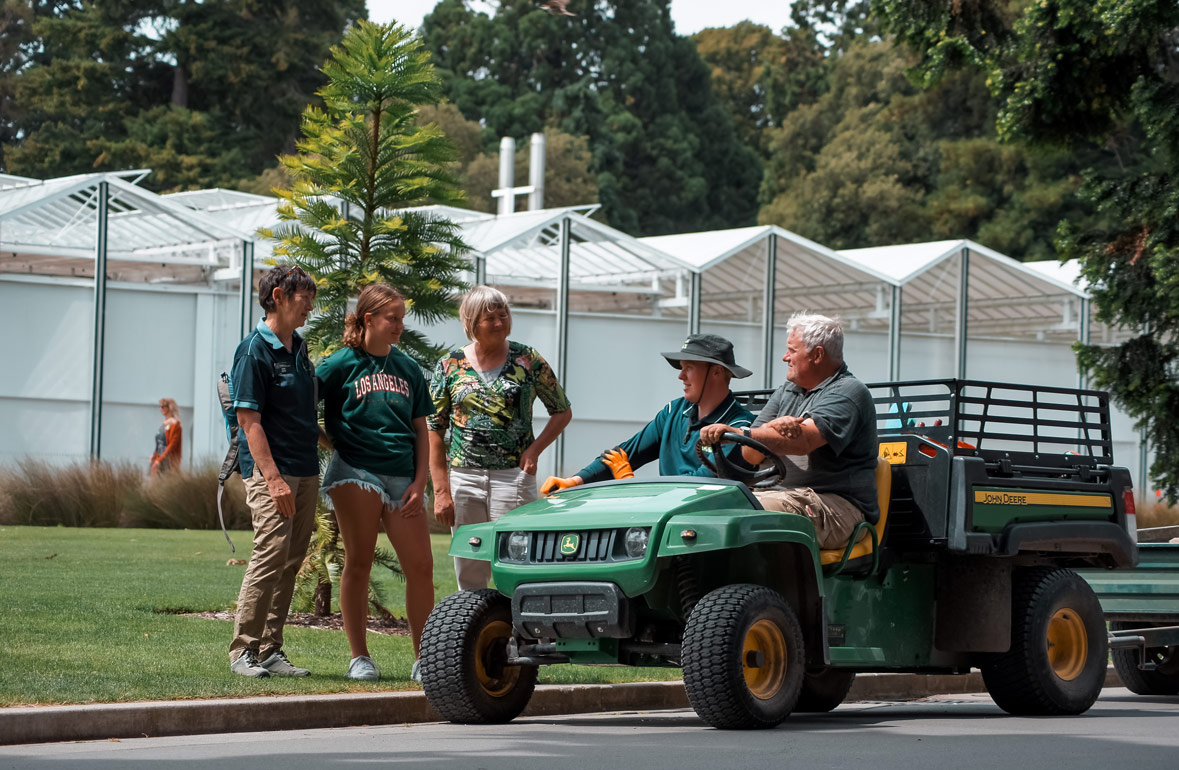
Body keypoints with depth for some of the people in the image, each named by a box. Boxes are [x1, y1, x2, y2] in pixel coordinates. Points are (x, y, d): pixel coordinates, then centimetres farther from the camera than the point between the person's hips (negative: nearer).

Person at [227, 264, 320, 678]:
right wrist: (274, 478, -21)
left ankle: (270, 650, 11)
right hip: (270, 469, -8)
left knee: (291, 562, 7)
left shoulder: (298, 347, 16)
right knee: (272, 553, -14)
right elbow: (249, 419, -15)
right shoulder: (254, 349, -10)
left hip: (305, 470, 8)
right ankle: (243, 650, -8)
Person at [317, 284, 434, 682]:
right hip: (355, 470, -4)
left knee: (420, 565, -2)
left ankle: (423, 659, 6)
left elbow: (421, 431, 15)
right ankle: (359, 657, 0)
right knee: (359, 561, -5)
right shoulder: (341, 364, 1)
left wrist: (419, 482, 6)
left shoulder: (408, 368, 14)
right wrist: (335, 443, -4)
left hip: (402, 476, 4)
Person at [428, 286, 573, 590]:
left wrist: (534, 449, -5)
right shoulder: (450, 366, 4)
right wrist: (441, 490, -1)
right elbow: (434, 431, 5)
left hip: (513, 476, -2)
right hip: (463, 477, 2)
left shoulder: (527, 361, 3)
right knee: (469, 575, 6)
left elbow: (562, 411, 11)